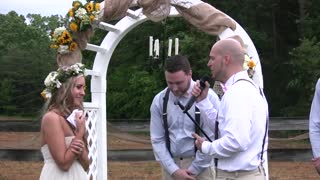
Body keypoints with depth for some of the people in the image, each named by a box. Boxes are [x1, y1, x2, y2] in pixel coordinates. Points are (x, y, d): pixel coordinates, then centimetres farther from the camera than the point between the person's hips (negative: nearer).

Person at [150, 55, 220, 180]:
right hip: (171, 165, 3)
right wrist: (174, 170, -7)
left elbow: (212, 139, -10)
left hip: (200, 166, -3)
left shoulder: (208, 97, -11)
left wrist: (193, 170, -9)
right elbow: (157, 140, 2)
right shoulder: (159, 101, 1)